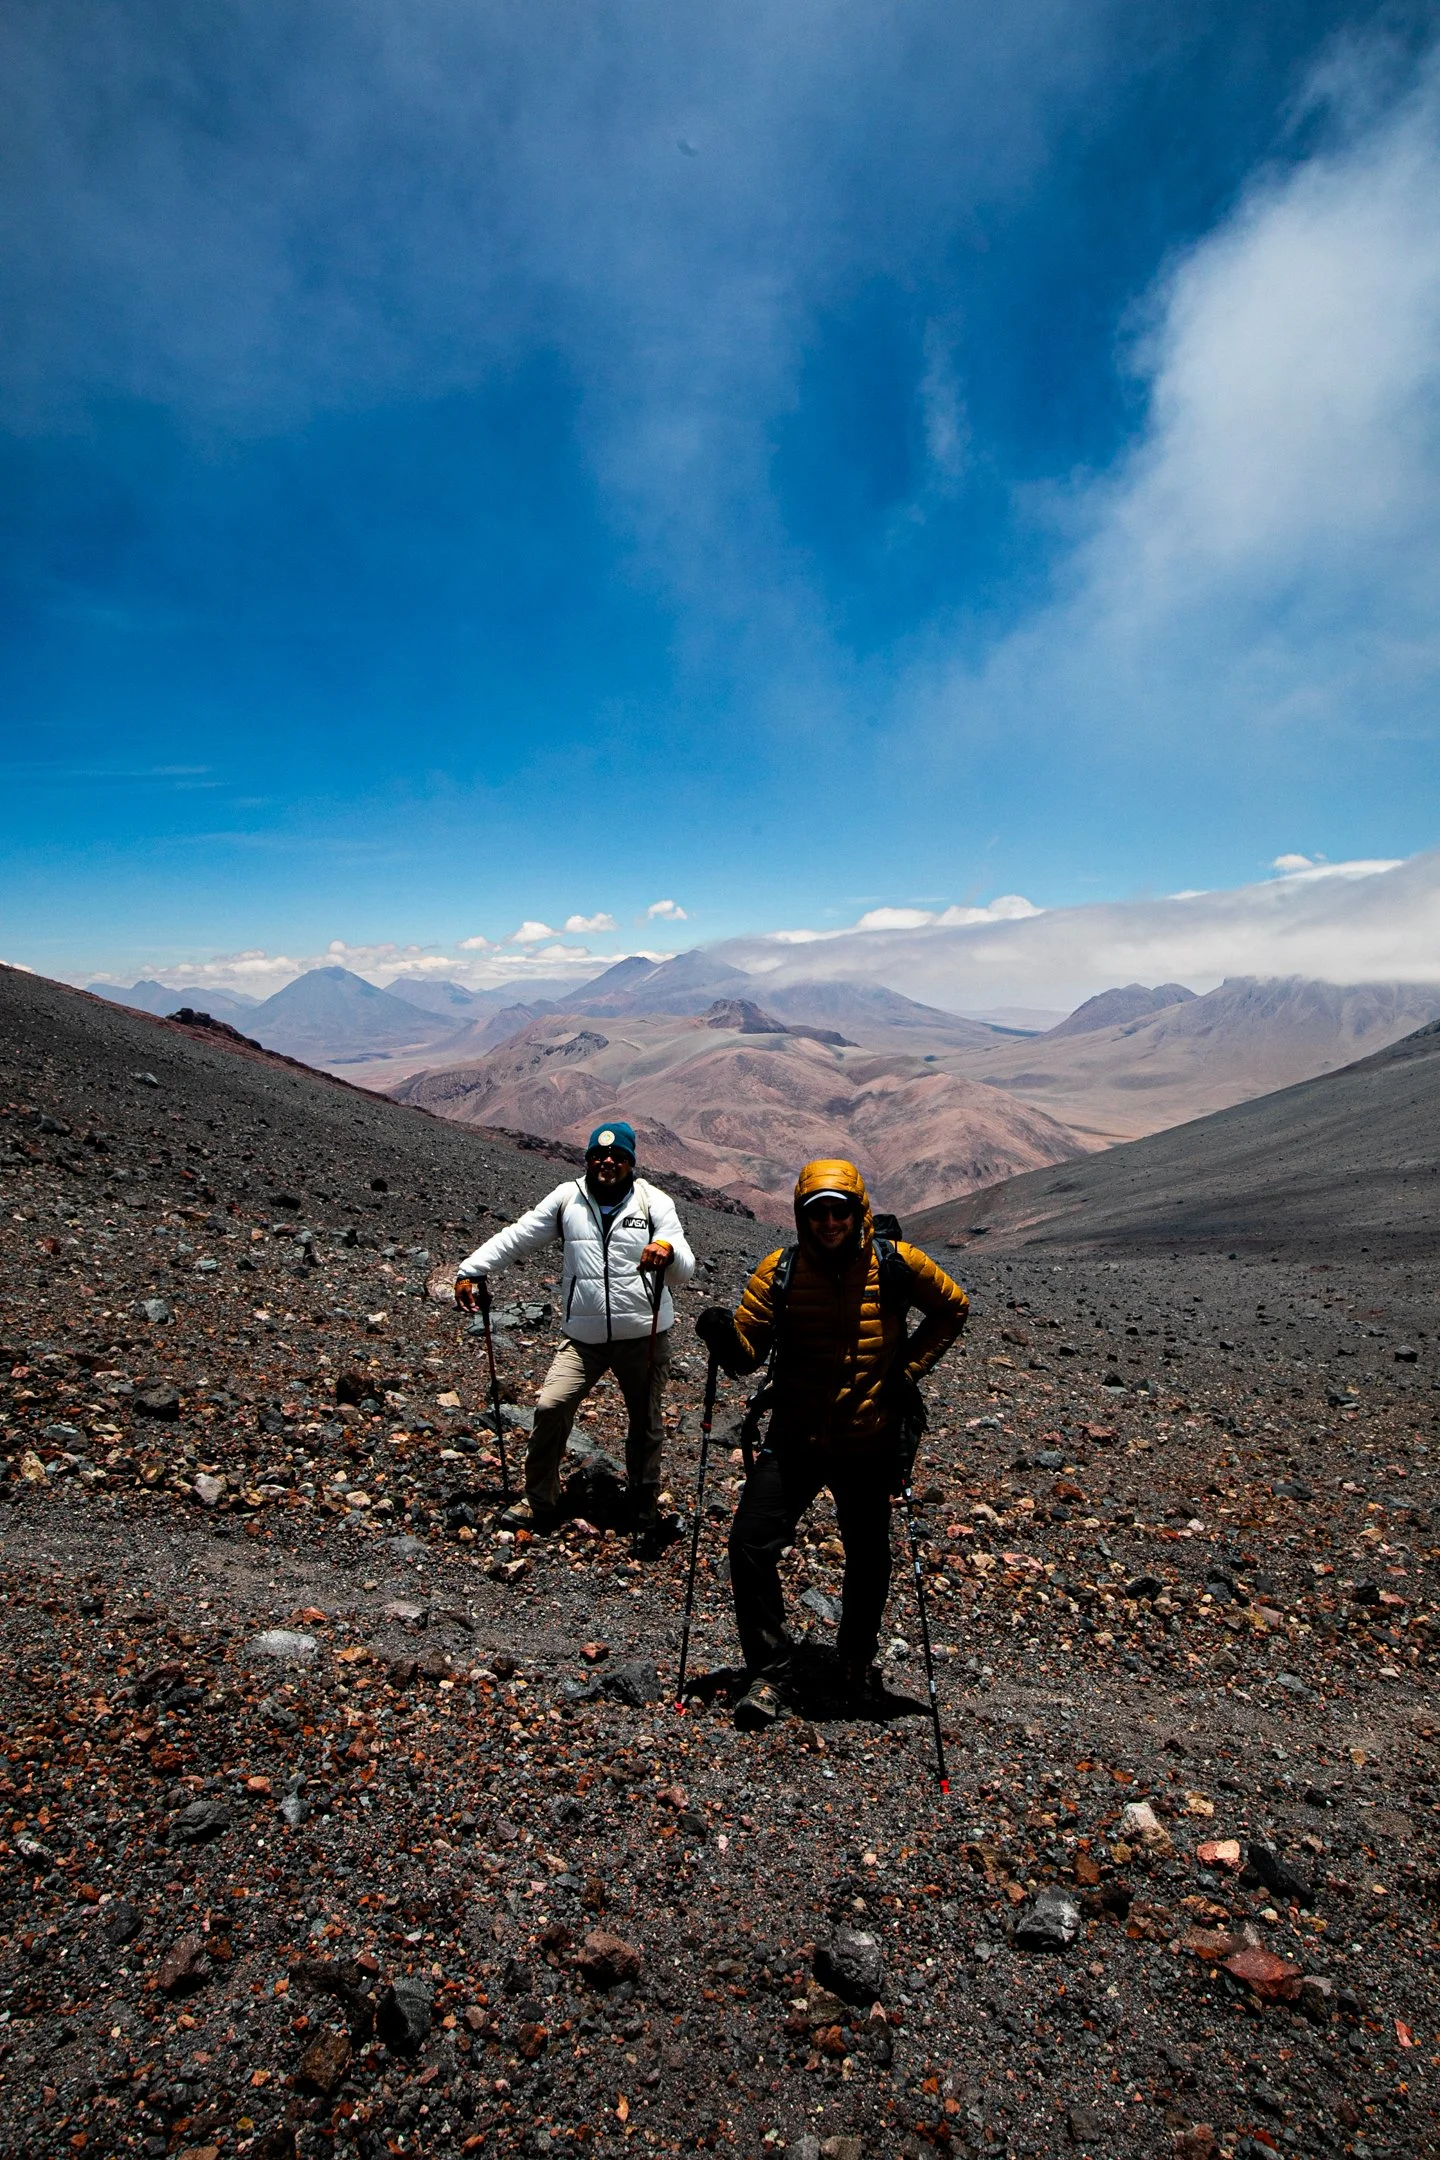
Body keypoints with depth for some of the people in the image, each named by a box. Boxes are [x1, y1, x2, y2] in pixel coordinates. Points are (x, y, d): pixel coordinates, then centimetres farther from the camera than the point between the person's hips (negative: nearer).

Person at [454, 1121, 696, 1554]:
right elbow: (516, 1236, 4)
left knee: (646, 1425, 10)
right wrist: (471, 1270, -5)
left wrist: (668, 1250, -36)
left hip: (644, 1336, -1)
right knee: (550, 1408, -6)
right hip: (584, 1336, 1)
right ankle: (540, 1501, 18)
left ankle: (645, 1515, 30)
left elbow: (684, 1271, -13)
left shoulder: (654, 1203, -5)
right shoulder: (568, 1198, 1)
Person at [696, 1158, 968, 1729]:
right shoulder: (779, 1271, -9)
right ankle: (769, 1672, 12)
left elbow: (952, 1307, 7)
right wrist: (723, 1335, -29)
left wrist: (909, 1365, -2)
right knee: (750, 1546, -8)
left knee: (867, 1559, 17)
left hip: (869, 1444, 0)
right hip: (793, 1440, 0)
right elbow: (747, 1353, -7)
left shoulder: (895, 1264, -10)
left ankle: (858, 1662, 45)